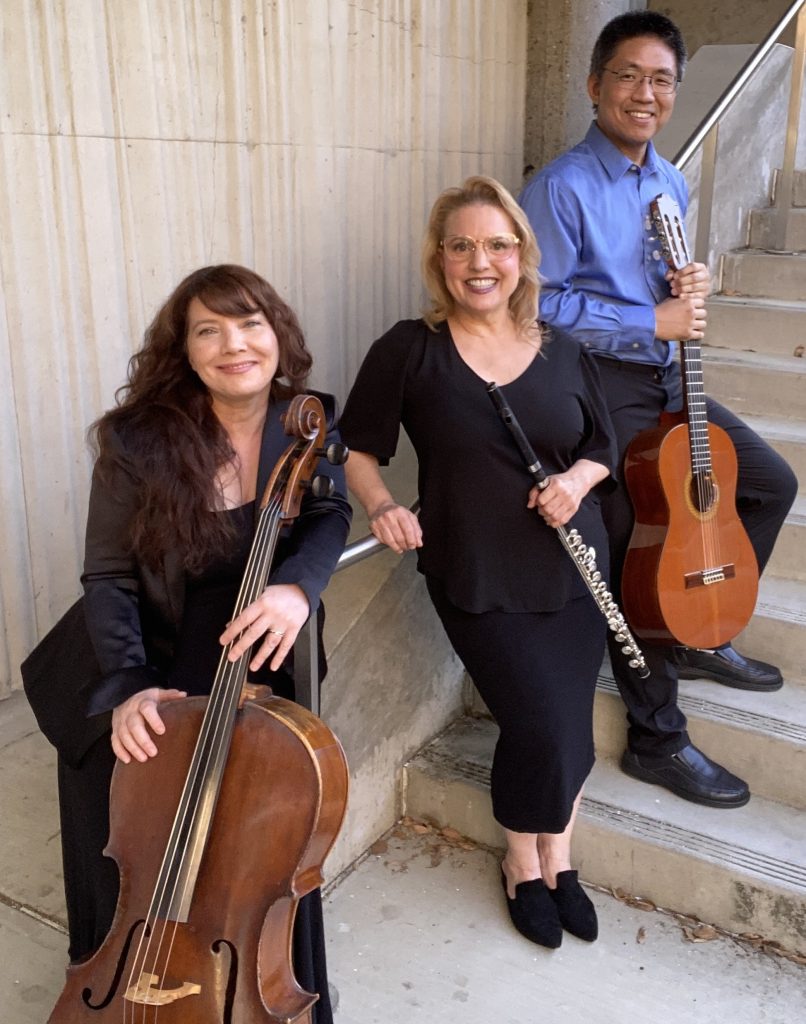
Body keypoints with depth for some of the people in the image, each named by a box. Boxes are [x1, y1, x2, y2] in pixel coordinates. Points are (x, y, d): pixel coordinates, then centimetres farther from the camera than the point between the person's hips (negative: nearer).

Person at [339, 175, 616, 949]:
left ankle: (557, 859, 33)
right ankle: (525, 865, 22)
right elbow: (358, 449, 0)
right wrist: (380, 505, -19)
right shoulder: (409, 350, -6)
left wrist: (577, 478, -8)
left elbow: (601, 450, 13)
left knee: (570, 723, 3)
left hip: (570, 570, 4)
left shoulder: (563, 355, 4)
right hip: (477, 579, -3)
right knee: (541, 724, -10)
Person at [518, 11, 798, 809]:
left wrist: (689, 288, -3)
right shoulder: (561, 188, -13)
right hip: (600, 387, -9)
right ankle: (657, 739, 7)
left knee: (771, 483, 15)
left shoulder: (669, 184, 13)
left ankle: (700, 638, 27)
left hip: (665, 381, 9)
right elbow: (541, 304, -19)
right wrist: (653, 322, -19)